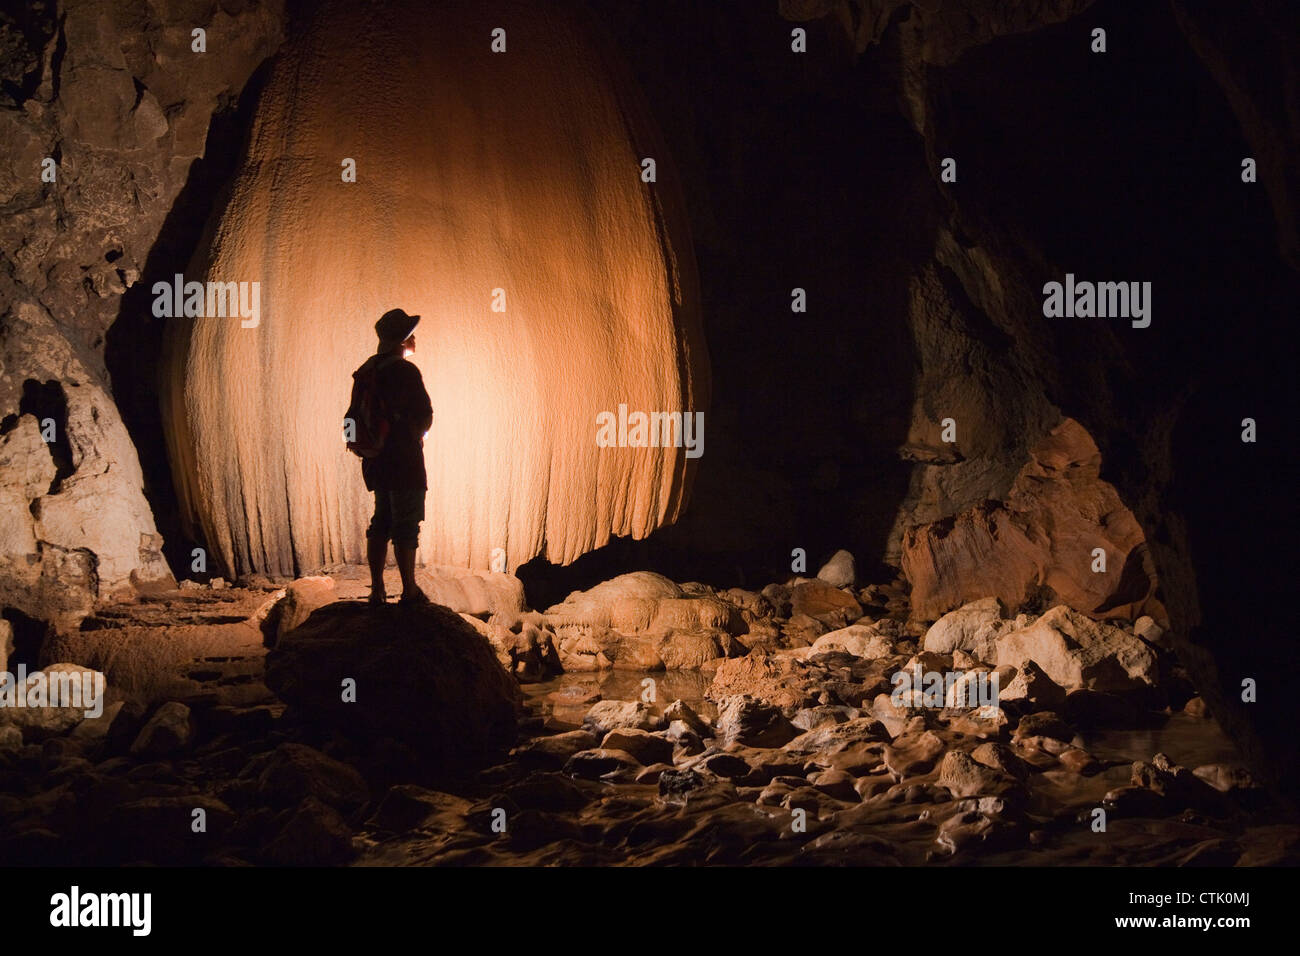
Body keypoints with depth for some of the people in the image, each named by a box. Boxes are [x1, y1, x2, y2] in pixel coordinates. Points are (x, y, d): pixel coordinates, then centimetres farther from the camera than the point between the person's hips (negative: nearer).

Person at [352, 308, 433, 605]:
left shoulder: (368, 371, 10)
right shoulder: (405, 371, -15)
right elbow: (425, 415, -12)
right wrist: (417, 434, 7)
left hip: (377, 460, 8)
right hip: (404, 459, -8)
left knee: (381, 523, 13)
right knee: (406, 526, -3)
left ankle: (377, 590, 14)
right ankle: (409, 592, 0)